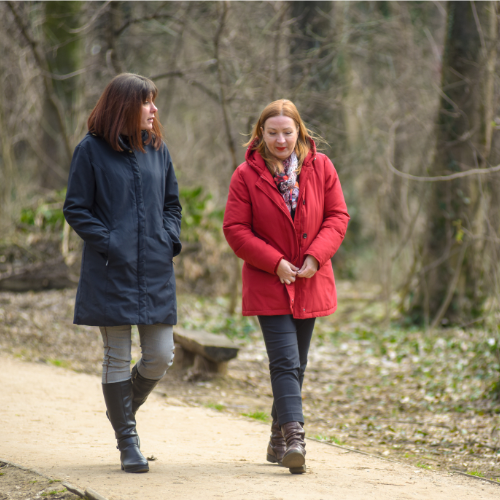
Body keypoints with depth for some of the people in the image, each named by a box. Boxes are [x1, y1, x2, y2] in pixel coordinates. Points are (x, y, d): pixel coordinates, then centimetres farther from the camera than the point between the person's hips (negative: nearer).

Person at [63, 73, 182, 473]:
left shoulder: (157, 149, 10)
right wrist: (107, 242, -13)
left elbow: (172, 203, 20)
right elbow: (75, 209, -3)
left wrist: (170, 238, 2)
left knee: (161, 356, 3)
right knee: (118, 358, 1)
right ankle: (127, 440, 12)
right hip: (112, 272, -4)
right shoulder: (92, 151, -3)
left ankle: (126, 409, 30)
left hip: (156, 272, 4)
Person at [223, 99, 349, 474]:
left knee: (296, 364, 12)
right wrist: (275, 262, -14)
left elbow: (337, 217, 4)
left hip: (310, 282, 4)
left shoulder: (320, 167, 3)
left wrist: (316, 256, -11)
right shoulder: (246, 175, -4)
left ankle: (279, 440, 23)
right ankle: (293, 436, -21)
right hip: (268, 284, -4)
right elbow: (235, 229, -6)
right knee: (285, 362, -15)